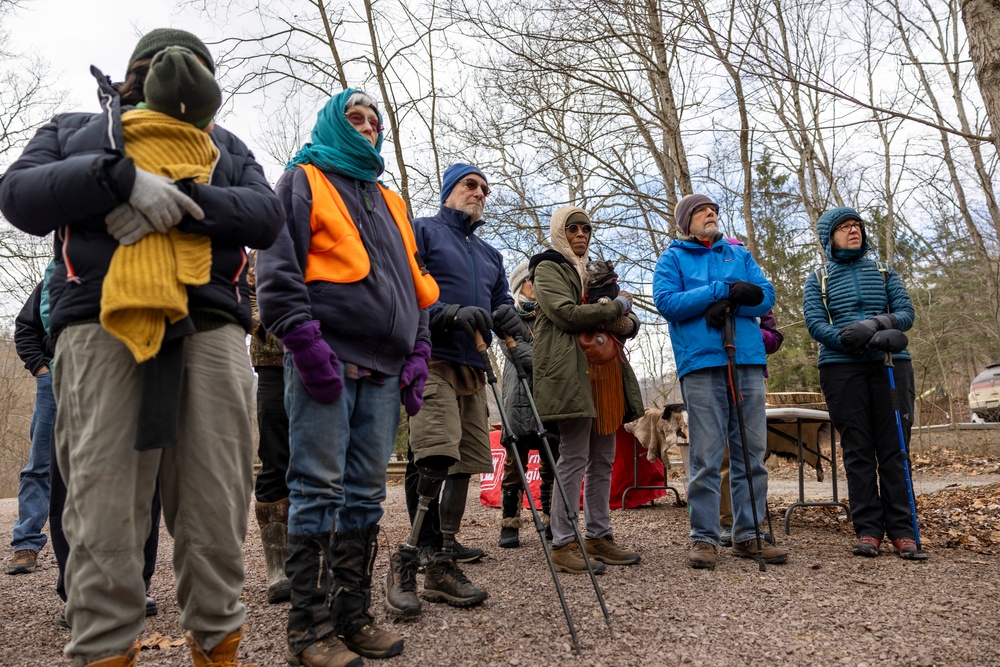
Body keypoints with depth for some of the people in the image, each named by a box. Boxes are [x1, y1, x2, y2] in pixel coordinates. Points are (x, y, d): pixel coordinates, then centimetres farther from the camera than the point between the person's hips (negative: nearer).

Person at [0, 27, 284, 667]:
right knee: (103, 501, -8)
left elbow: (267, 216, 11)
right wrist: (119, 177, -7)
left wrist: (186, 197, -7)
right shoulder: (74, 129, 28)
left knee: (217, 501, -4)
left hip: (211, 323, 1)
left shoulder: (224, 145, 29)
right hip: (101, 322, 0)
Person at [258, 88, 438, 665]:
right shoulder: (303, 181, 9)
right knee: (319, 491, -5)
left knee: (366, 494, 7)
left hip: (383, 370, 6)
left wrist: (418, 352, 11)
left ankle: (354, 616, 16)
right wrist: (305, 341, -15)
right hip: (325, 360, -6)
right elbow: (277, 266, -4)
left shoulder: (391, 202, 27)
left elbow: (416, 280, 24)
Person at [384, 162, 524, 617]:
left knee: (465, 463, 5)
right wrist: (452, 313, -19)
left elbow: (503, 303, 22)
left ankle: (442, 563, 14)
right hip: (433, 361, -7)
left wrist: (510, 323, -2)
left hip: (472, 368, 7)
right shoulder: (421, 231, 7)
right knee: (434, 456, -20)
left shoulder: (489, 254, 27)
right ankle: (411, 559, -10)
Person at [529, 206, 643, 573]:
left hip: (606, 373, 8)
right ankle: (563, 544, -3)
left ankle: (598, 536, 16)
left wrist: (625, 322, -1)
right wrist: (615, 306, -2)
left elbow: (630, 319, 24)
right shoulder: (548, 269, 5)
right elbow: (567, 313, -13)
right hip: (571, 374, -8)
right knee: (574, 458, -9)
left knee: (603, 460, 8)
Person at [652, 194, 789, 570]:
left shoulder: (739, 254, 21)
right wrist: (722, 290, -11)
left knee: (751, 452, 6)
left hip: (748, 361, 4)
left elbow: (765, 296, 8)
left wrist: (729, 305, -10)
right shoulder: (672, 258, 11)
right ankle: (704, 538, 5)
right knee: (706, 456, -4)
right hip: (700, 363, -4)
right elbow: (666, 302, -7)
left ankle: (749, 535, 16)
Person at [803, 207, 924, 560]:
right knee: (857, 450, -1)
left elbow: (907, 313, 5)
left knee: (894, 448, -2)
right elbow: (816, 325, -4)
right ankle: (867, 530, 4)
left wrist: (876, 323, -18)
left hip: (891, 365, 2)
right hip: (841, 369, -1)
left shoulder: (884, 273, 17)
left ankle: (902, 530, 3)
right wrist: (872, 341, -18)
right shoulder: (817, 280, 10)